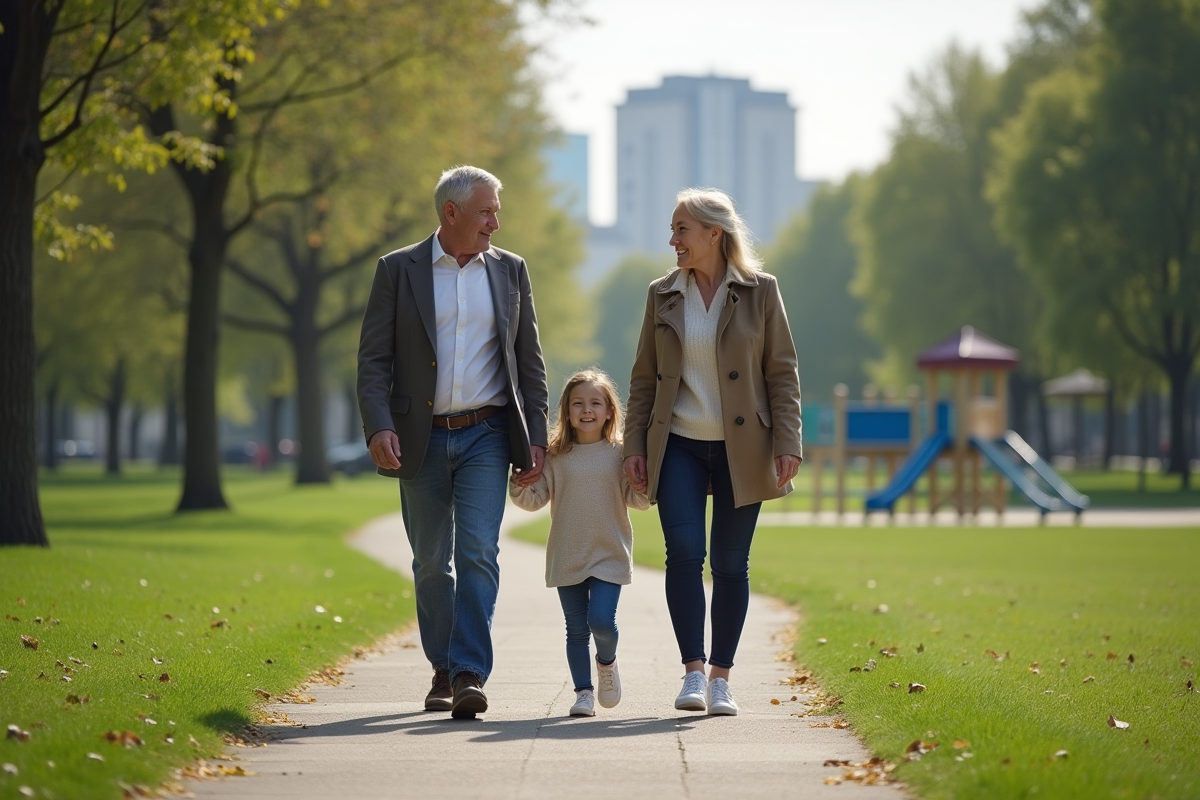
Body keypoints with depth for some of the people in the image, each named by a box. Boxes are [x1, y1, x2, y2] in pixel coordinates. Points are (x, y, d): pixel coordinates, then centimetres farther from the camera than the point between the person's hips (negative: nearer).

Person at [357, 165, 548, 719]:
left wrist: (536, 436, 3)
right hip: (422, 439, 0)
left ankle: (470, 675, -17)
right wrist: (378, 426, -17)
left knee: (477, 552, -14)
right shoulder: (398, 270, 1)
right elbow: (374, 359, -3)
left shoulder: (510, 270, 7)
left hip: (486, 435, 0)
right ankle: (444, 670, 24)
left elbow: (529, 360, 10)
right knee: (431, 563, 9)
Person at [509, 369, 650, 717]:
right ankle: (584, 691, 16)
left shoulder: (619, 454, -1)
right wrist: (520, 488, -16)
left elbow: (636, 499, 0)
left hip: (609, 555, -2)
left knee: (601, 620, -13)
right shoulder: (556, 457, 2)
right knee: (576, 629, 5)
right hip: (567, 557, 2)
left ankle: (607, 662, 18)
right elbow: (536, 498, 2)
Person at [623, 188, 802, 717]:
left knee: (730, 563, 2)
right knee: (684, 552, -13)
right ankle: (692, 673, -9)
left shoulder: (759, 291, 0)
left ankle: (720, 678, 11)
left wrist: (787, 444, -7)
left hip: (740, 449, -1)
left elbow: (782, 371, 1)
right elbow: (644, 376, 11)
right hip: (678, 447, 1)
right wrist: (634, 445, 4)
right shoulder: (662, 295, 7)